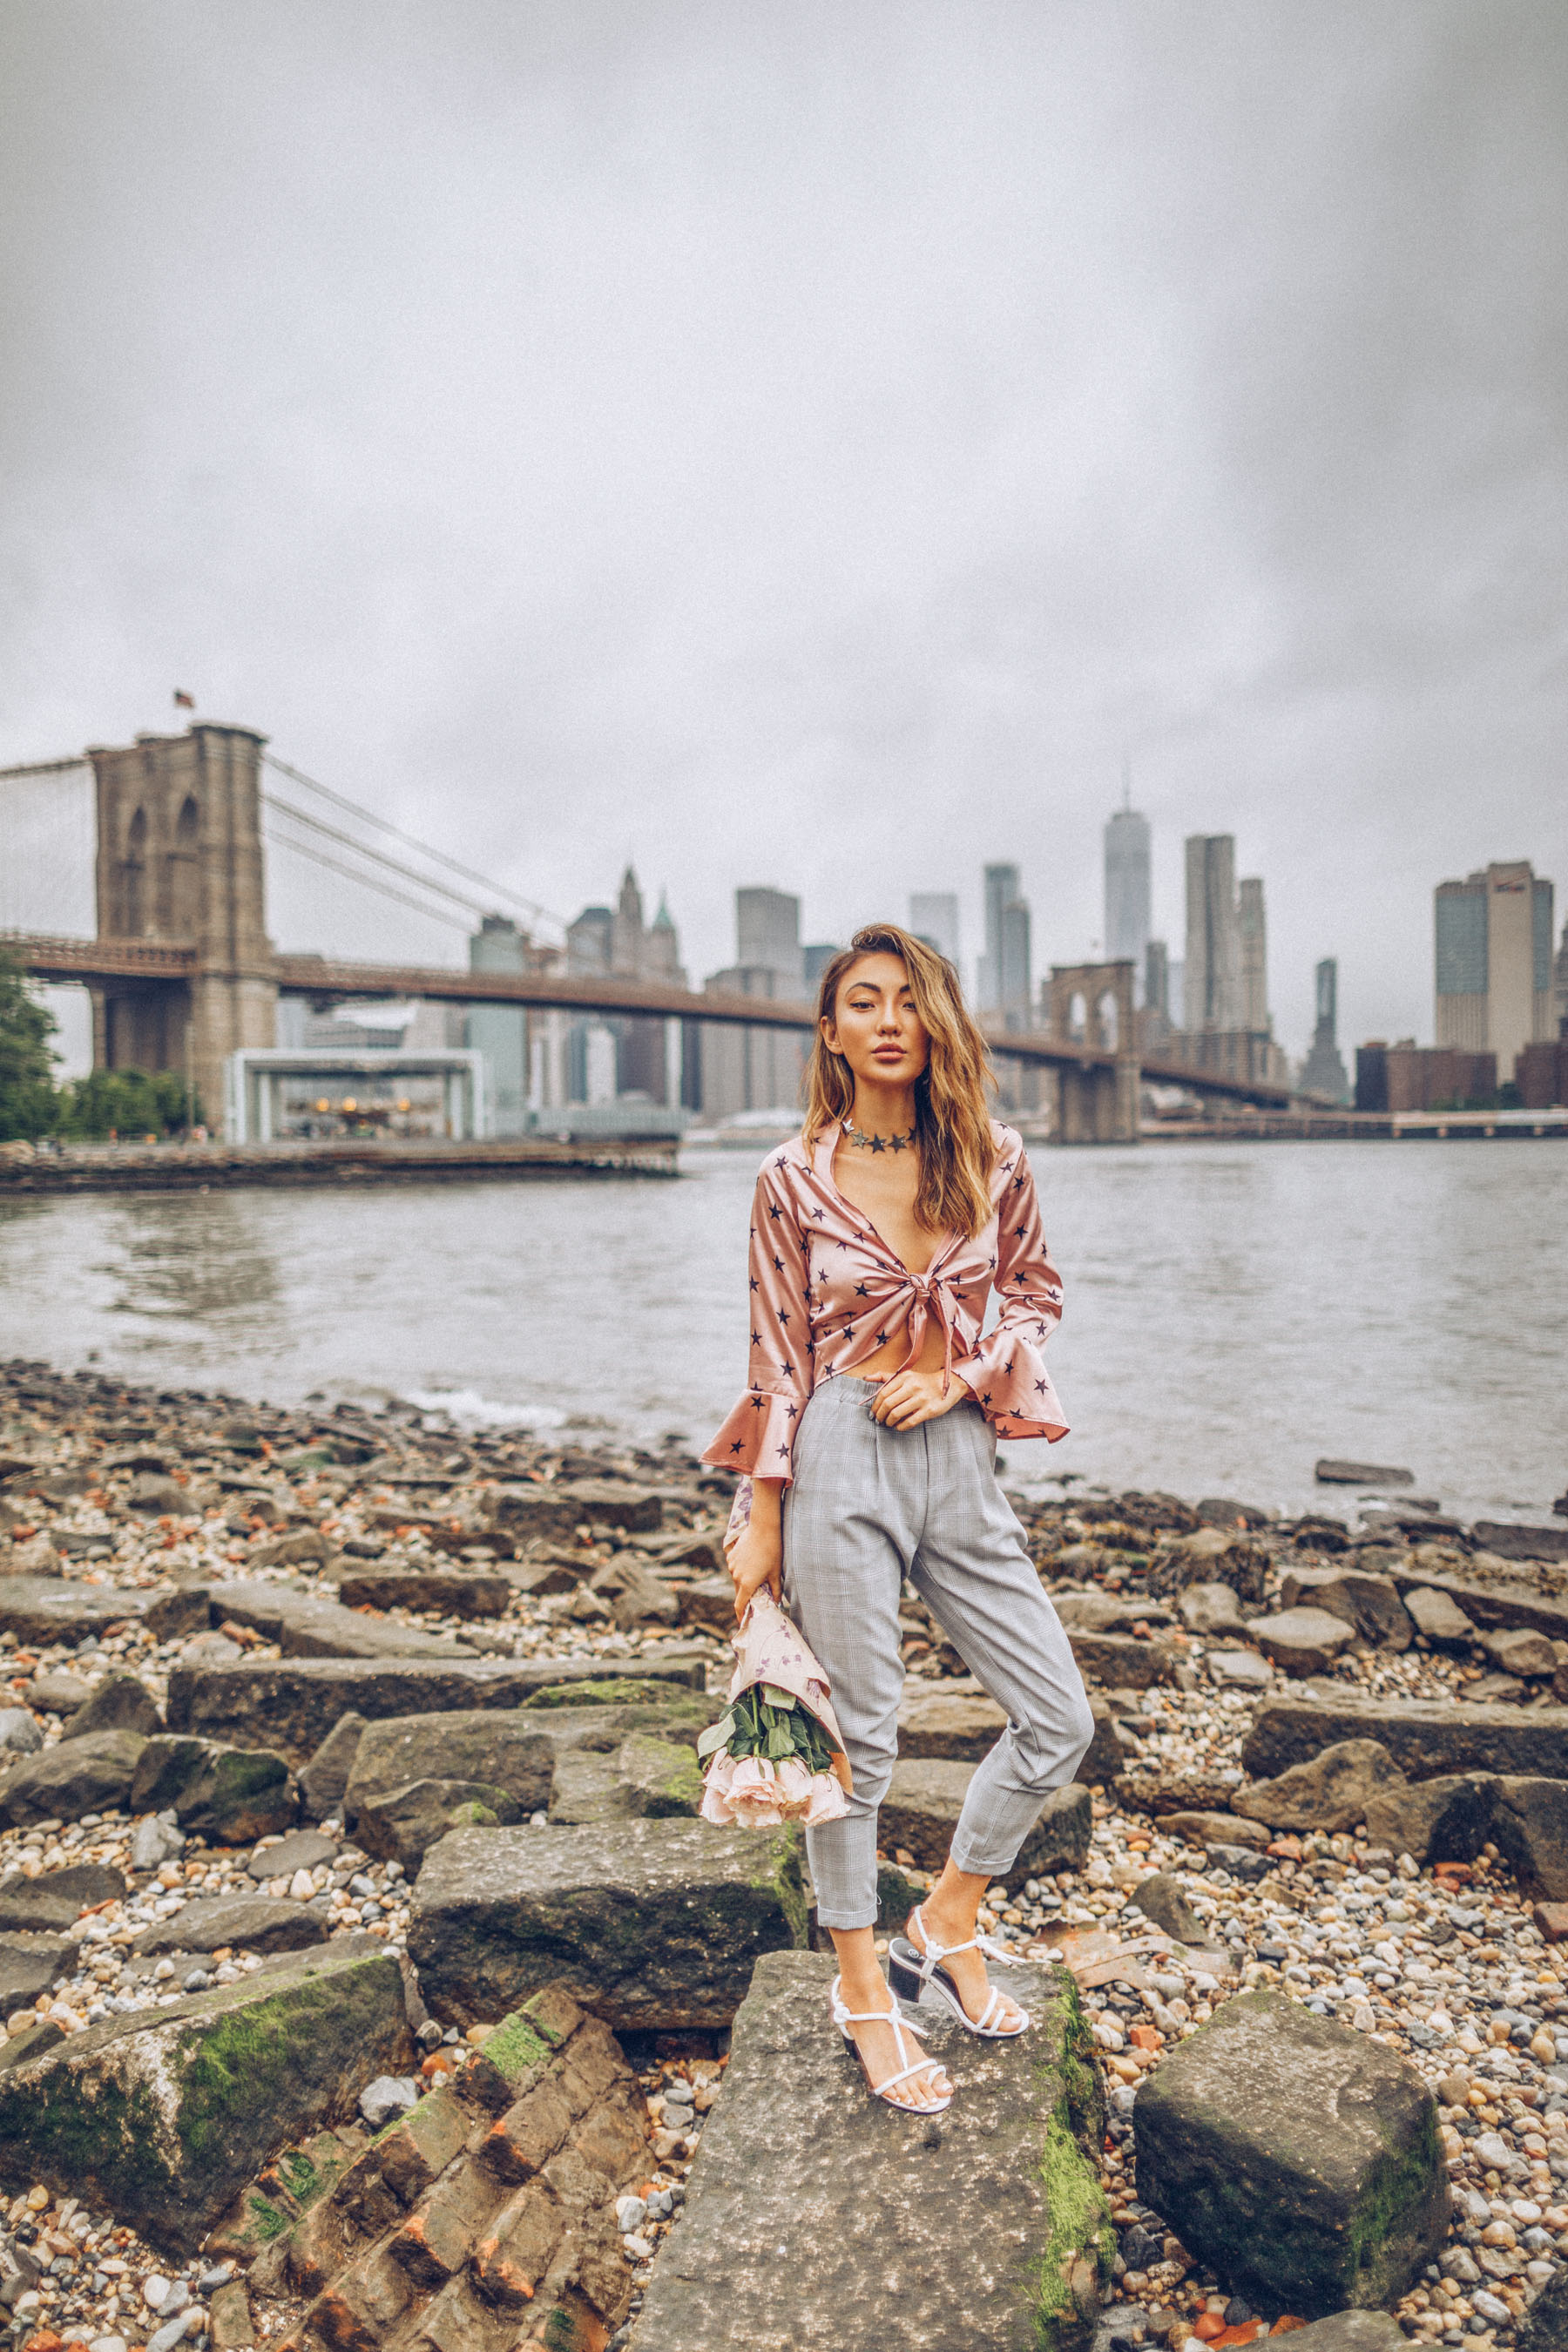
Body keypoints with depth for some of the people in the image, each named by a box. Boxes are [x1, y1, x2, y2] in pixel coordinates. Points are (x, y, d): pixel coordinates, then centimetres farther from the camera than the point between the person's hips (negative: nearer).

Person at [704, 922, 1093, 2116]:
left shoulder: (994, 1160, 1)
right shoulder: (794, 1178, -6)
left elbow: (1038, 1294, 13)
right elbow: (779, 1354, -3)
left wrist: (961, 1377, -5)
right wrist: (761, 1515, -2)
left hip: (957, 1450, 4)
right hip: (840, 1453, -4)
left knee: (1059, 1718, 7)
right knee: (859, 1733, 6)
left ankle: (948, 1925, 31)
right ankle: (863, 1987, 29)